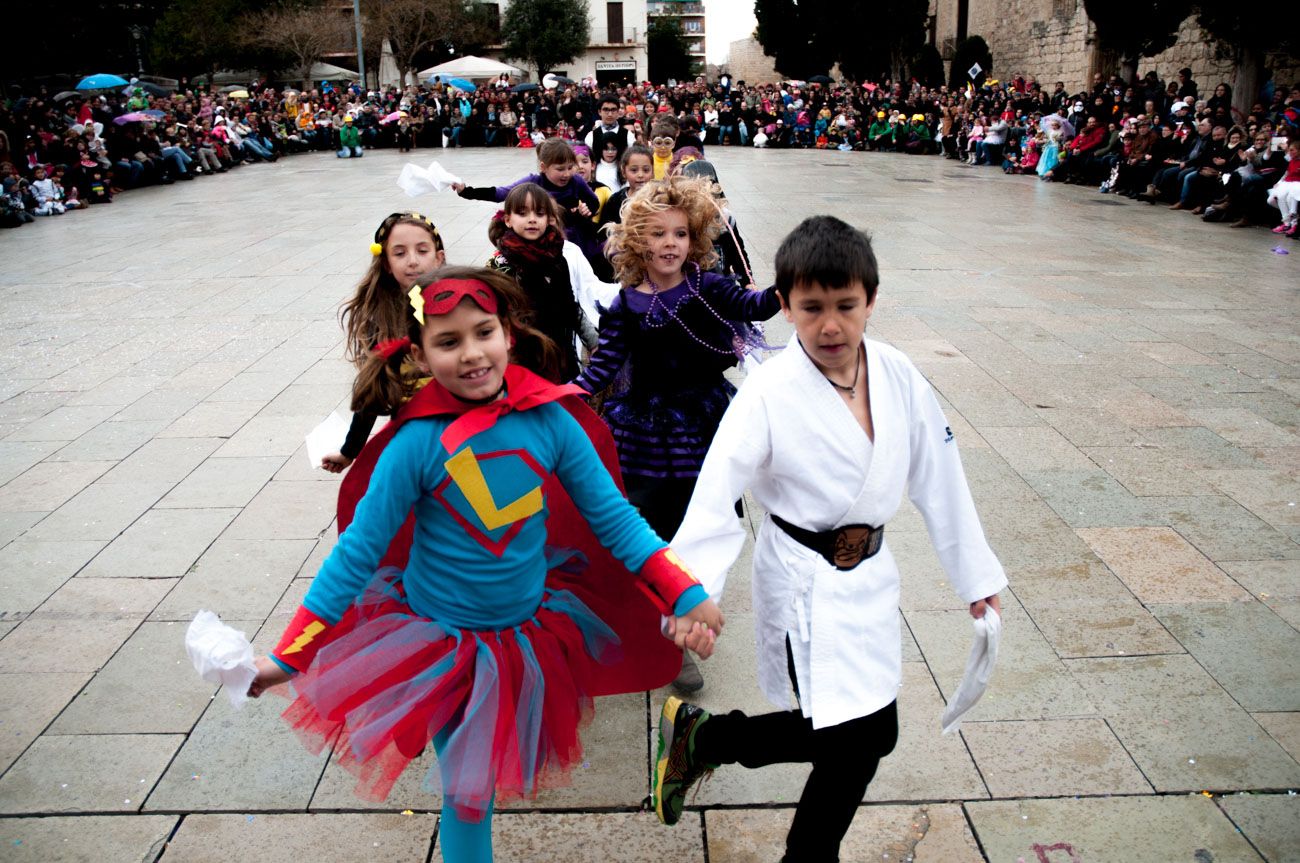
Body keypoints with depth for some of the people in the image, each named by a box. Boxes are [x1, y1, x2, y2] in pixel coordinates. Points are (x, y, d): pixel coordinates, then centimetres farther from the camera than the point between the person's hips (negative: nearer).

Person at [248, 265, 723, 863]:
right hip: (441, 638, -2)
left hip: (531, 630, 3)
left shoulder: (550, 421, -14)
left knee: (511, 766, 22)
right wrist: (289, 656, -11)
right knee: (467, 792, 6)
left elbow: (613, 517, -7)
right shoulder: (416, 443, -21)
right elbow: (359, 550, -13)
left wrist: (684, 595, -14)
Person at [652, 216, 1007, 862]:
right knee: (865, 733, -10)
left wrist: (975, 574, 9)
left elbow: (938, 478, 4)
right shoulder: (770, 392, -19)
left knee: (867, 734, 12)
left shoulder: (898, 376, -4)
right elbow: (715, 499, -22)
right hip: (803, 582, -6)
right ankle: (701, 734, 8)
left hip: (869, 575, 6)